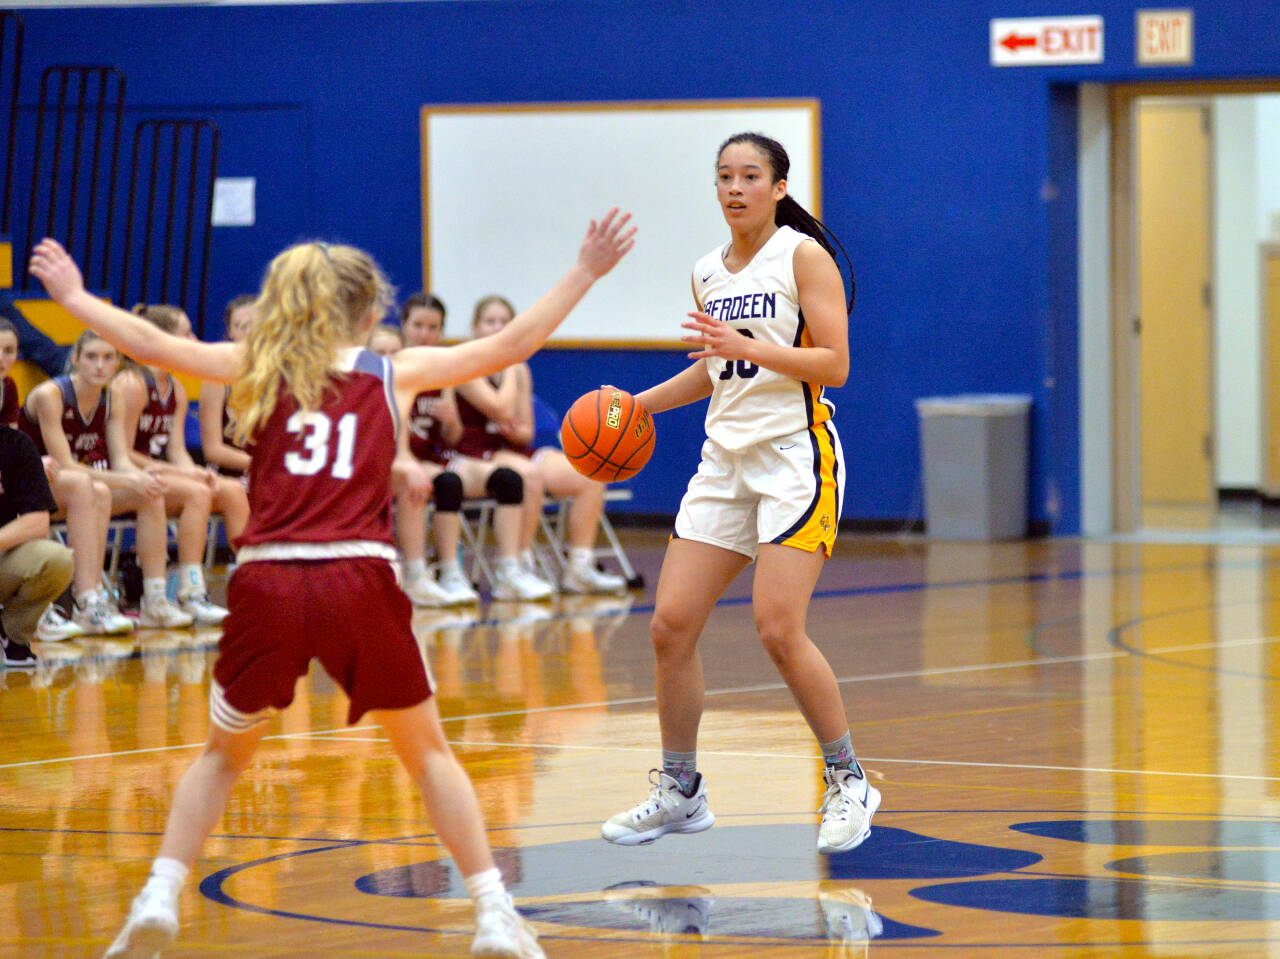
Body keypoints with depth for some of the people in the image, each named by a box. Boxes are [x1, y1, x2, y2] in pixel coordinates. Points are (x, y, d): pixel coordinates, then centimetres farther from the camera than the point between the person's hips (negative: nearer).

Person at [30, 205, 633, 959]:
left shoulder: (258, 368, 14)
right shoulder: (394, 373, 12)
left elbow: (155, 345, 13)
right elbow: (512, 345, 14)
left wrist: (73, 297, 28)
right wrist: (584, 275, 22)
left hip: (268, 581, 1)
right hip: (359, 580, -1)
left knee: (224, 755, 21)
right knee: (428, 752, 16)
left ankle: (160, 898, 5)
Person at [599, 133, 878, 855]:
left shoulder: (803, 255, -6)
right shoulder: (709, 272, 13)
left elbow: (834, 365, -13)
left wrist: (751, 347, -24)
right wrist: (638, 403, 17)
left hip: (795, 456, -7)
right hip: (726, 460, 7)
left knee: (778, 627, -17)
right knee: (671, 625, -1)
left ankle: (850, 783, -1)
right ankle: (680, 792, 14)